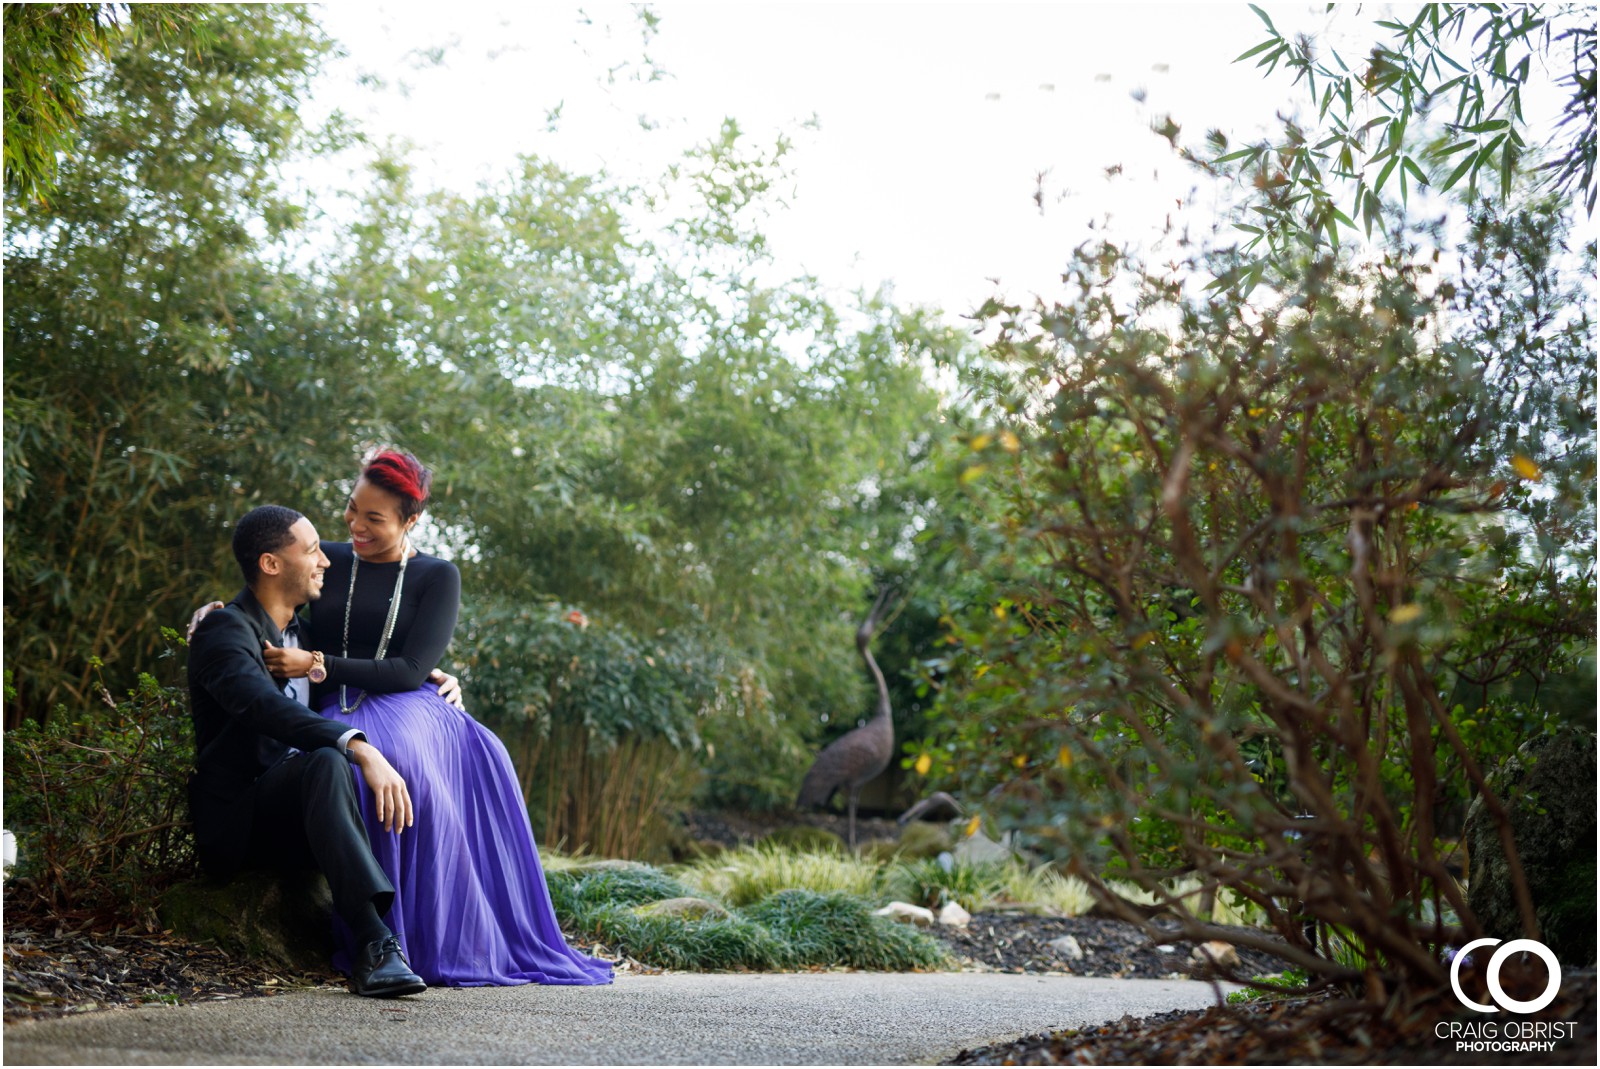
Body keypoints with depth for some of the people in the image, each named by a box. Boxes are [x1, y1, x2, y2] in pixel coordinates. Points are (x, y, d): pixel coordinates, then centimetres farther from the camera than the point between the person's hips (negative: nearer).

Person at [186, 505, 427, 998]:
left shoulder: (301, 629, 17)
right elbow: (267, 708, -31)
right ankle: (372, 944, -49)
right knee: (326, 762, -37)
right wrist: (360, 748, -45)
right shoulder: (225, 630, -11)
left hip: (293, 819, 9)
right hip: (232, 823, -9)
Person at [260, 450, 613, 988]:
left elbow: (409, 670, -3)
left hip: (406, 708, -2)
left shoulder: (437, 577, 8)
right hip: (337, 714, 2)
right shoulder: (326, 561, 16)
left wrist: (318, 665, -13)